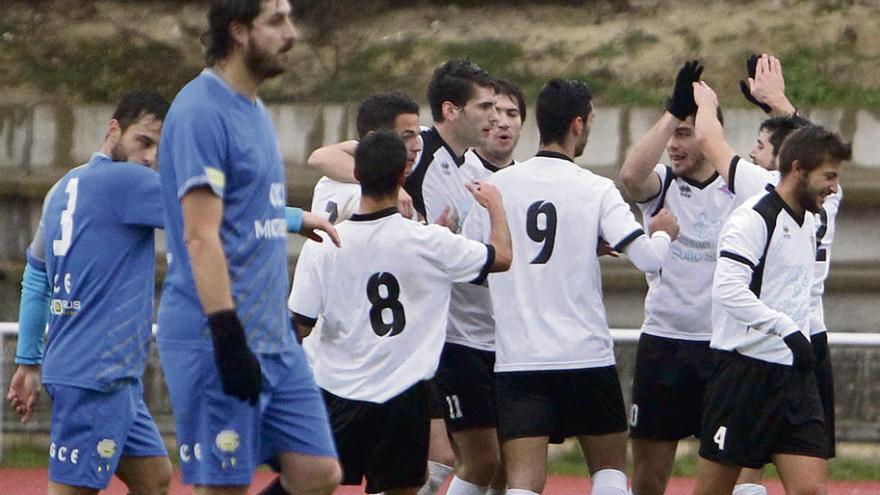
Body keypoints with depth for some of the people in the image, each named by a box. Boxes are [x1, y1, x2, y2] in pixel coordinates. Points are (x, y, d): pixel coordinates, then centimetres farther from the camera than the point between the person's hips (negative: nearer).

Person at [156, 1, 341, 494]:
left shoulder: (256, 113, 16)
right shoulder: (201, 111, -13)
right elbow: (200, 236, -19)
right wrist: (229, 339, -23)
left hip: (275, 341, 9)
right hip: (216, 342, -9)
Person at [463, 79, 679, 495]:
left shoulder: (495, 186, 4)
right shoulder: (595, 190, -4)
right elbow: (647, 257, -11)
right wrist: (663, 233, 11)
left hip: (515, 358, 1)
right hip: (586, 355, -1)